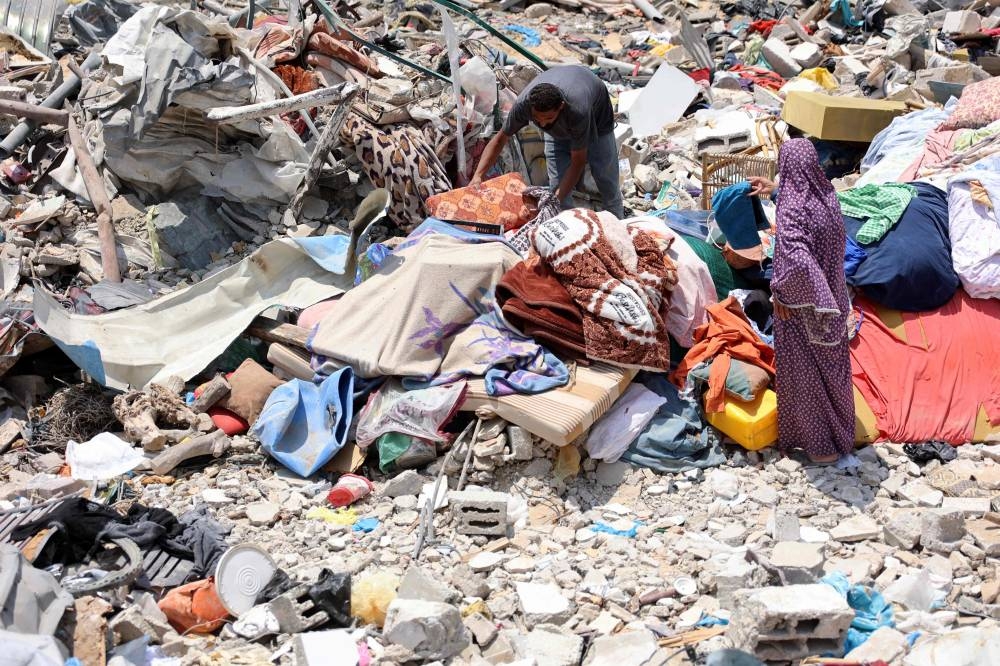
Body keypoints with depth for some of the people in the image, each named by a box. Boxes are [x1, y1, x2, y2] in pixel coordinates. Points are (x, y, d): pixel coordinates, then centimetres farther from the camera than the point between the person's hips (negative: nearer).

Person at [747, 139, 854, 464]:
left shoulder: (791, 211, -29)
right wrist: (775, 188, 27)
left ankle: (821, 444, 26)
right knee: (832, 366, 23)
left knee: (807, 374, 12)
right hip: (832, 300, 7)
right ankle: (839, 432, 41)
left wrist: (780, 292, -25)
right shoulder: (826, 194, -6)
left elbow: (798, 262, -41)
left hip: (804, 307, -7)